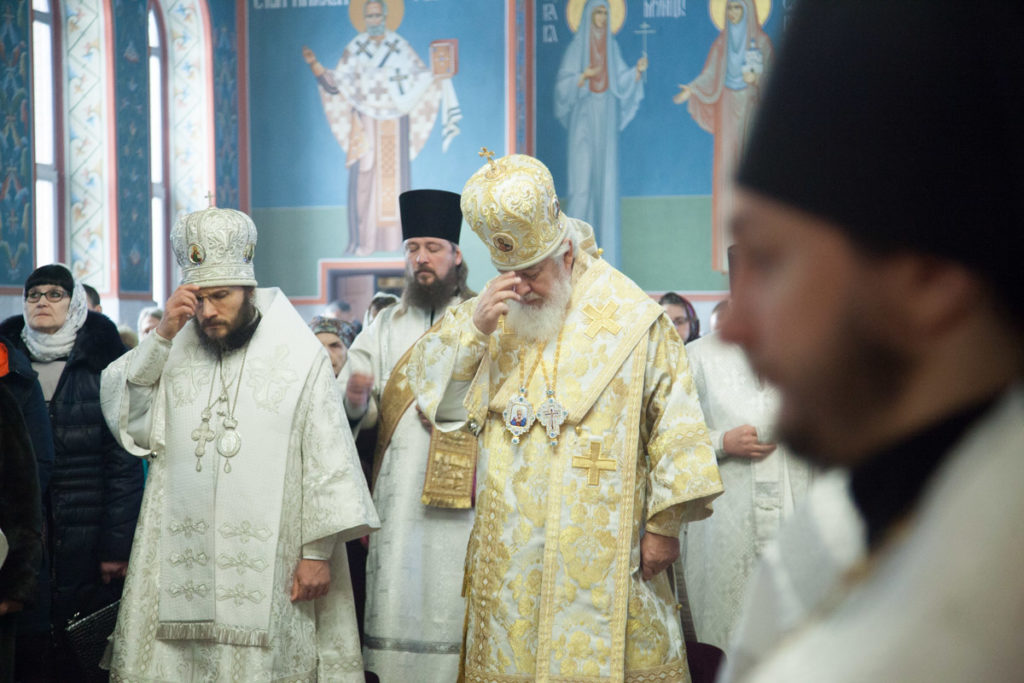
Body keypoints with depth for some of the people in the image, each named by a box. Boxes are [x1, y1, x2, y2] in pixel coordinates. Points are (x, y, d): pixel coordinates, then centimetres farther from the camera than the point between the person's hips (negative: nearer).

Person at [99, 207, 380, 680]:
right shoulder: (174, 351, 8)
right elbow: (125, 419, -2)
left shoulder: (300, 356, -2)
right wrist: (161, 335, -9)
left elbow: (328, 459, -3)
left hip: (267, 563, -3)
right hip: (180, 560, 3)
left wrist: (319, 551, -7)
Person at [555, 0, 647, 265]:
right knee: (581, 181, -8)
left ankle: (607, 250, 5)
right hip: (583, 120, -4)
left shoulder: (612, 47, 12)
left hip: (606, 123, 4)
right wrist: (584, 75, -23)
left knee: (607, 179, 2)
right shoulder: (576, 47, -1)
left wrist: (637, 70, -8)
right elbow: (563, 85, -6)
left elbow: (621, 82, 9)